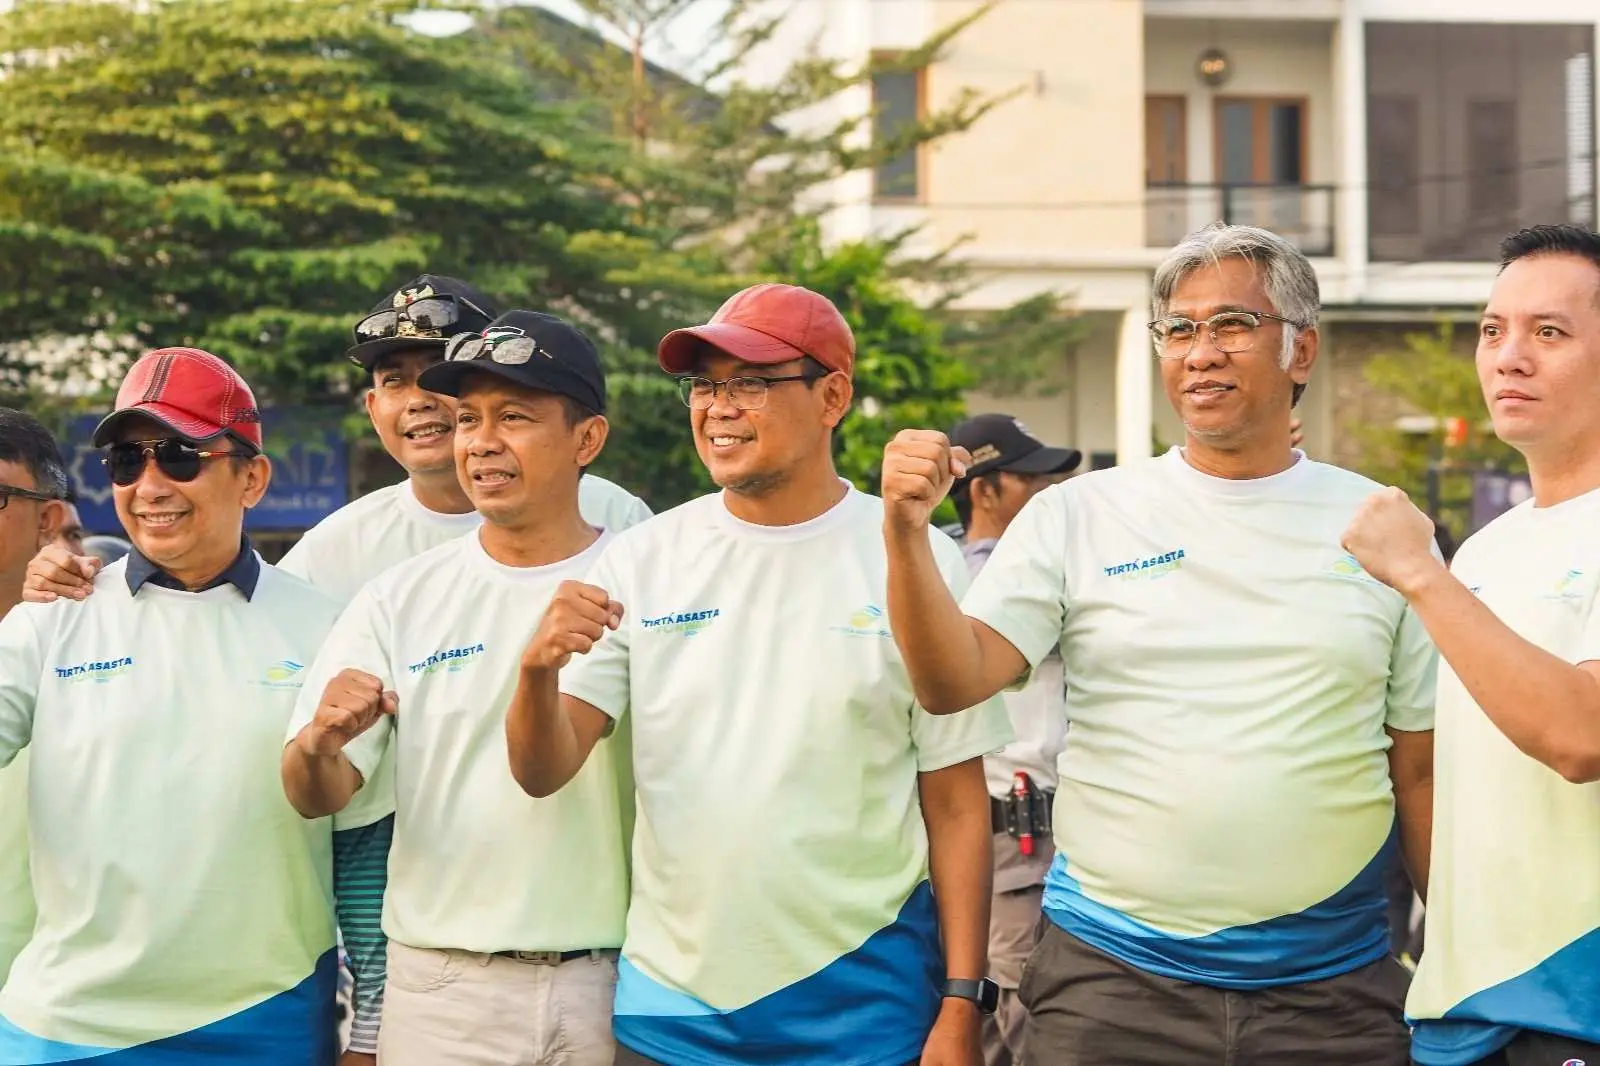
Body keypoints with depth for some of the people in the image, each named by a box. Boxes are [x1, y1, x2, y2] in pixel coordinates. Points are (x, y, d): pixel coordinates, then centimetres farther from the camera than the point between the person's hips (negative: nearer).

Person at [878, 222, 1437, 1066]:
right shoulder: (1080, 516, 2)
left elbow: (1422, 772, 7)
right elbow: (953, 682, -7)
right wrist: (906, 534, -21)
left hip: (1331, 988, 1)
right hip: (1112, 979, -1)